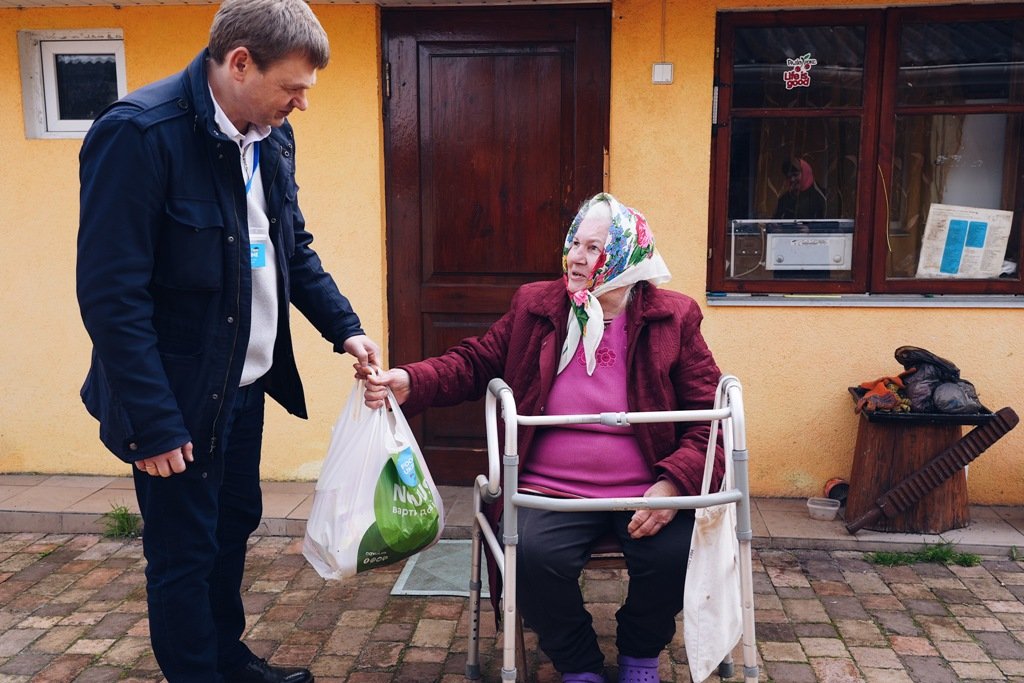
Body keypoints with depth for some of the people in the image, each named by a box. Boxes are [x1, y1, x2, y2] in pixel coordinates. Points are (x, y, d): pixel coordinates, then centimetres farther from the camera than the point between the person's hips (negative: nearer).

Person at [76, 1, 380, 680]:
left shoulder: (271, 136, 2)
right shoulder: (138, 132, -22)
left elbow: (295, 247, 14)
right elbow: (110, 294, -23)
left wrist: (346, 327, 2)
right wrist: (153, 424, -21)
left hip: (245, 382, 8)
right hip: (177, 397, -8)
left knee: (235, 523, 22)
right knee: (184, 553, 8)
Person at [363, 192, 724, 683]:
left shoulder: (673, 318, 1)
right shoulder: (533, 306, 6)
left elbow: (710, 416, 0)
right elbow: (474, 362, 10)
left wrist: (674, 483, -15)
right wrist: (410, 383, -9)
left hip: (647, 493, 0)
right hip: (551, 491, 0)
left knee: (675, 555, -26)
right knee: (533, 556, -28)